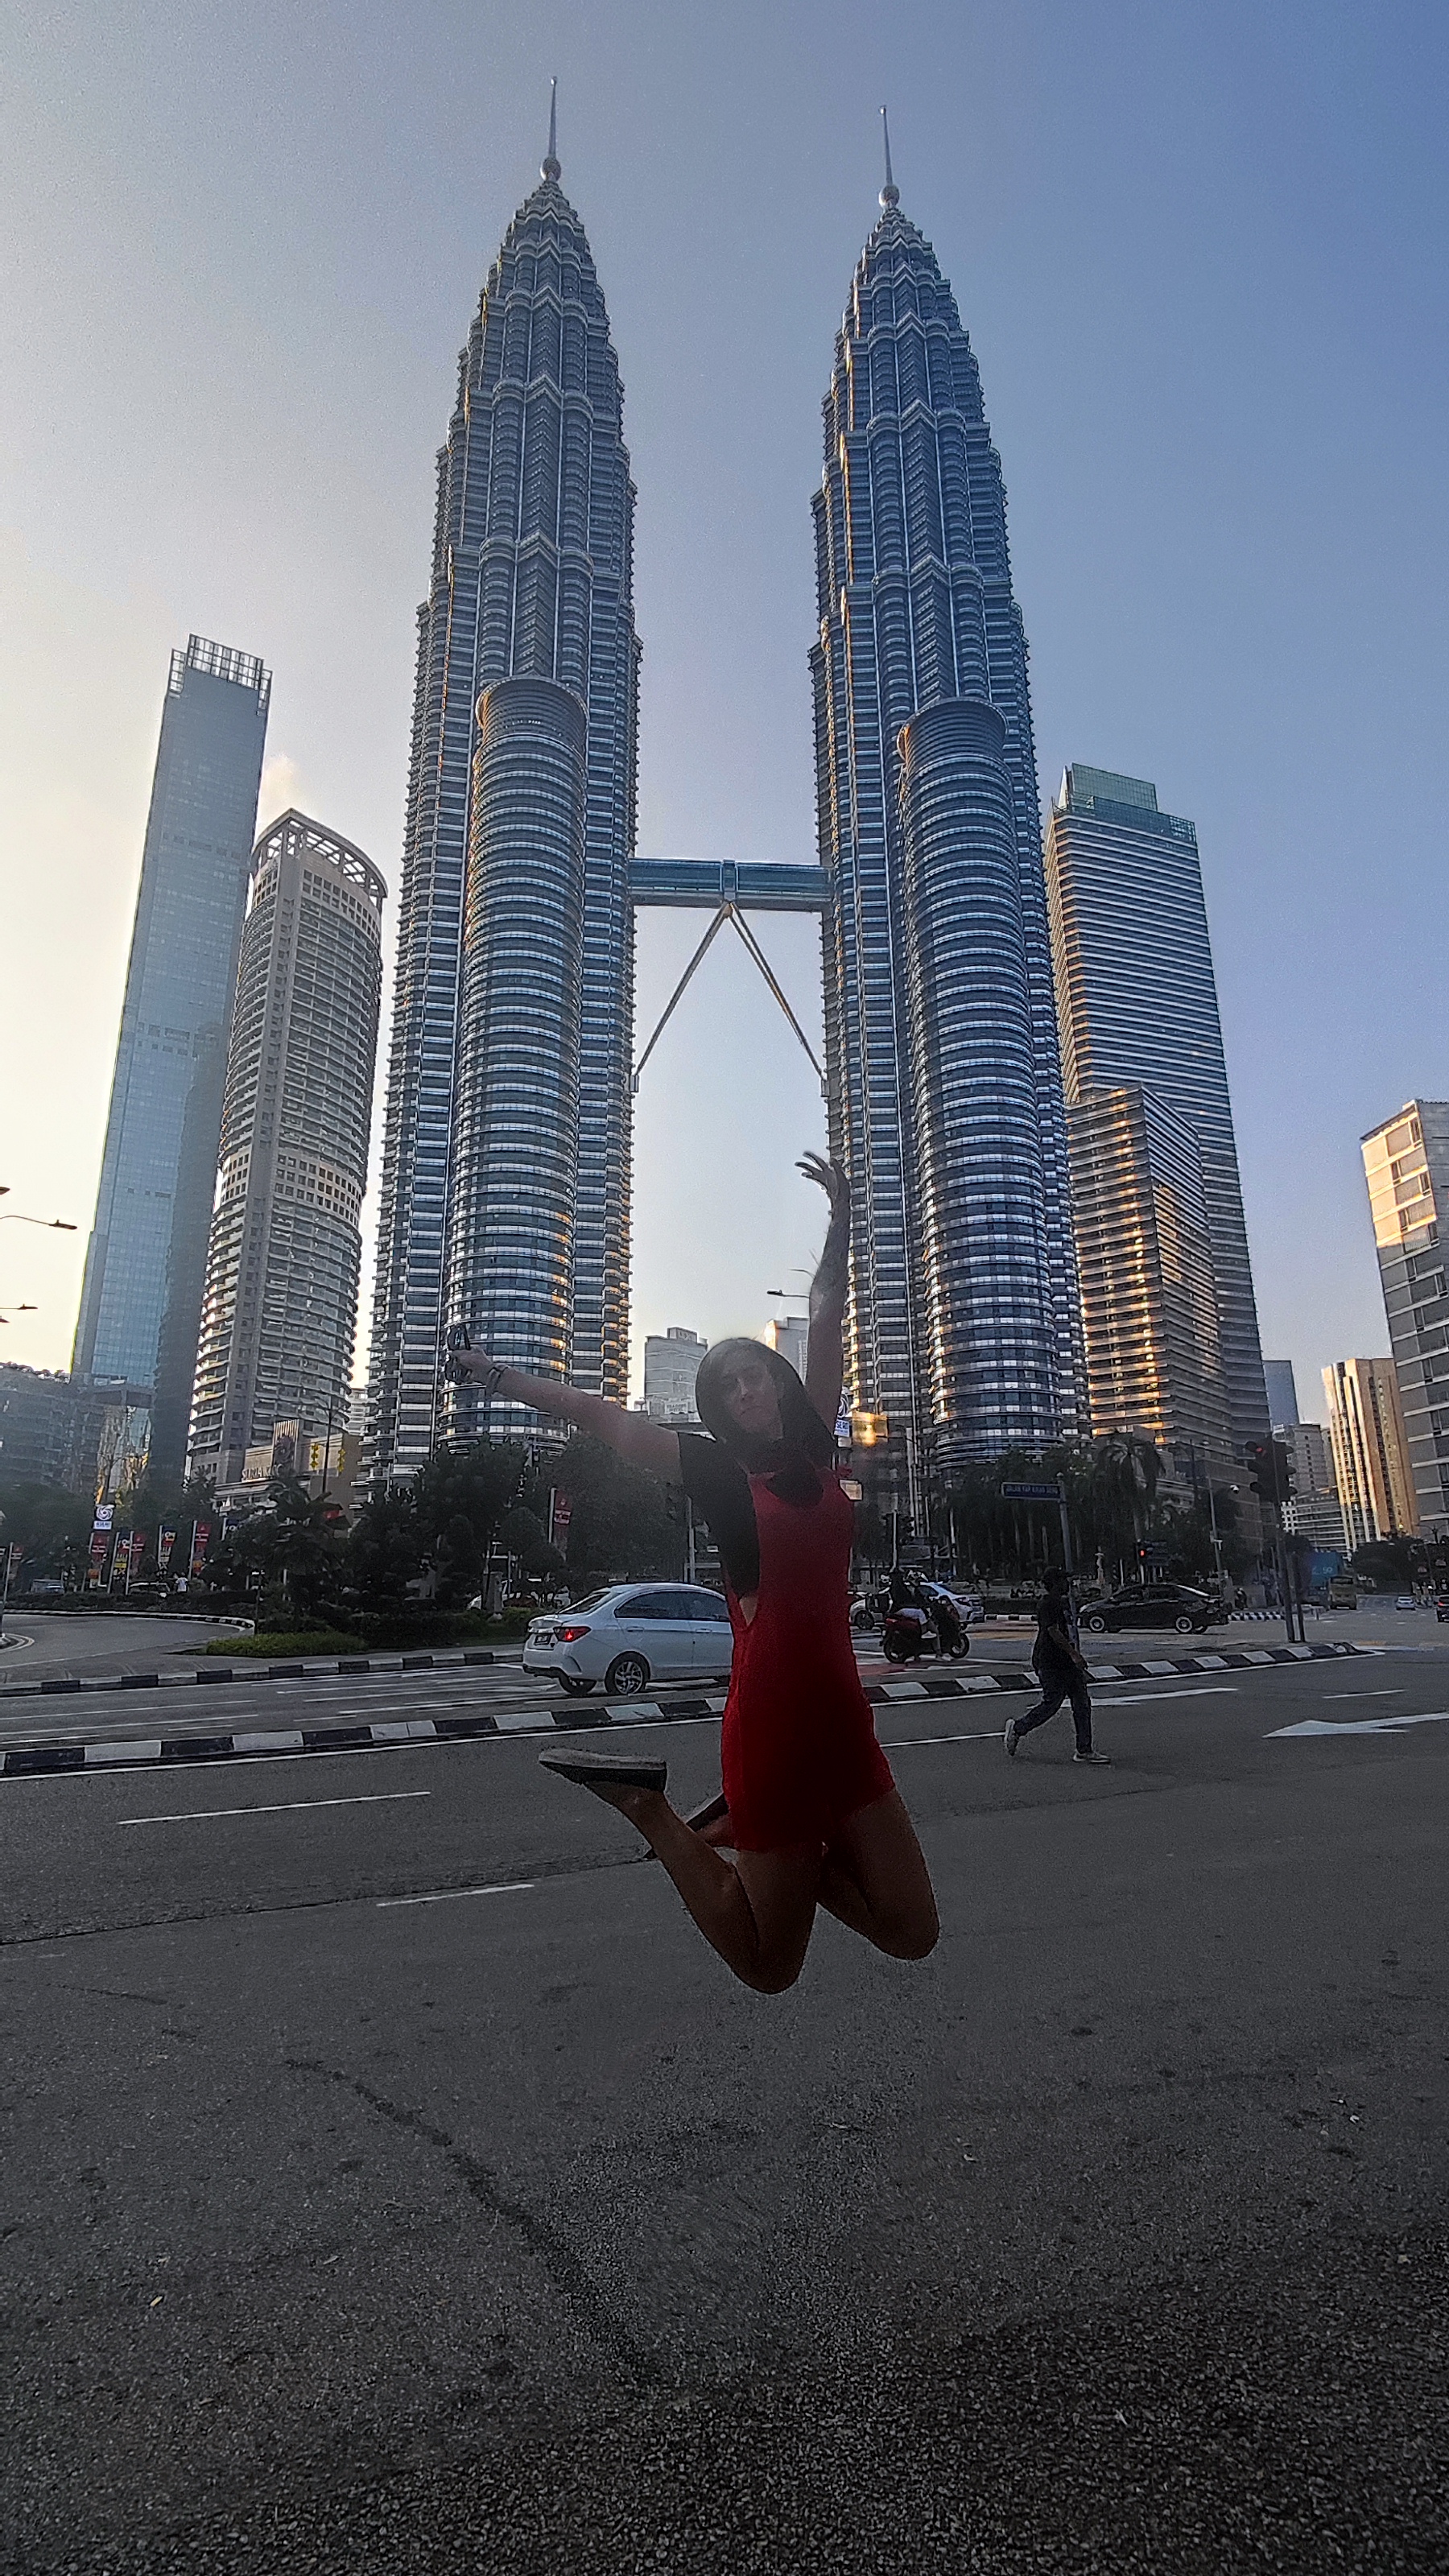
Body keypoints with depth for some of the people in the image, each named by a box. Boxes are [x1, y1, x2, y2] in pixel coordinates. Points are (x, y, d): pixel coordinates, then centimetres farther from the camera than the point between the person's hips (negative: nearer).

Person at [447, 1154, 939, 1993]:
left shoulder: (815, 1450, 6)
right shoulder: (717, 1470, -4)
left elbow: (828, 1319, 8)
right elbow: (602, 1416, 1)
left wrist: (842, 1216, 8)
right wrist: (505, 1376, 4)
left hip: (845, 1723, 5)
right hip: (772, 1727, -5)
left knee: (911, 1932, 9)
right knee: (771, 1966, 10)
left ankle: (744, 1836, 23)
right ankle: (650, 1808, 22)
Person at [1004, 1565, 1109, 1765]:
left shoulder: (1064, 1601, 16)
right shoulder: (1047, 1604, -15)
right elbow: (1053, 1632, -23)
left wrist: (1078, 1656, 23)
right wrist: (1074, 1654, -25)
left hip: (1068, 1663, 10)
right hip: (1051, 1664, -10)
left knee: (1083, 1705, 5)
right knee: (1050, 1705, -4)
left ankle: (1084, 1750, 9)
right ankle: (1016, 1728, 15)